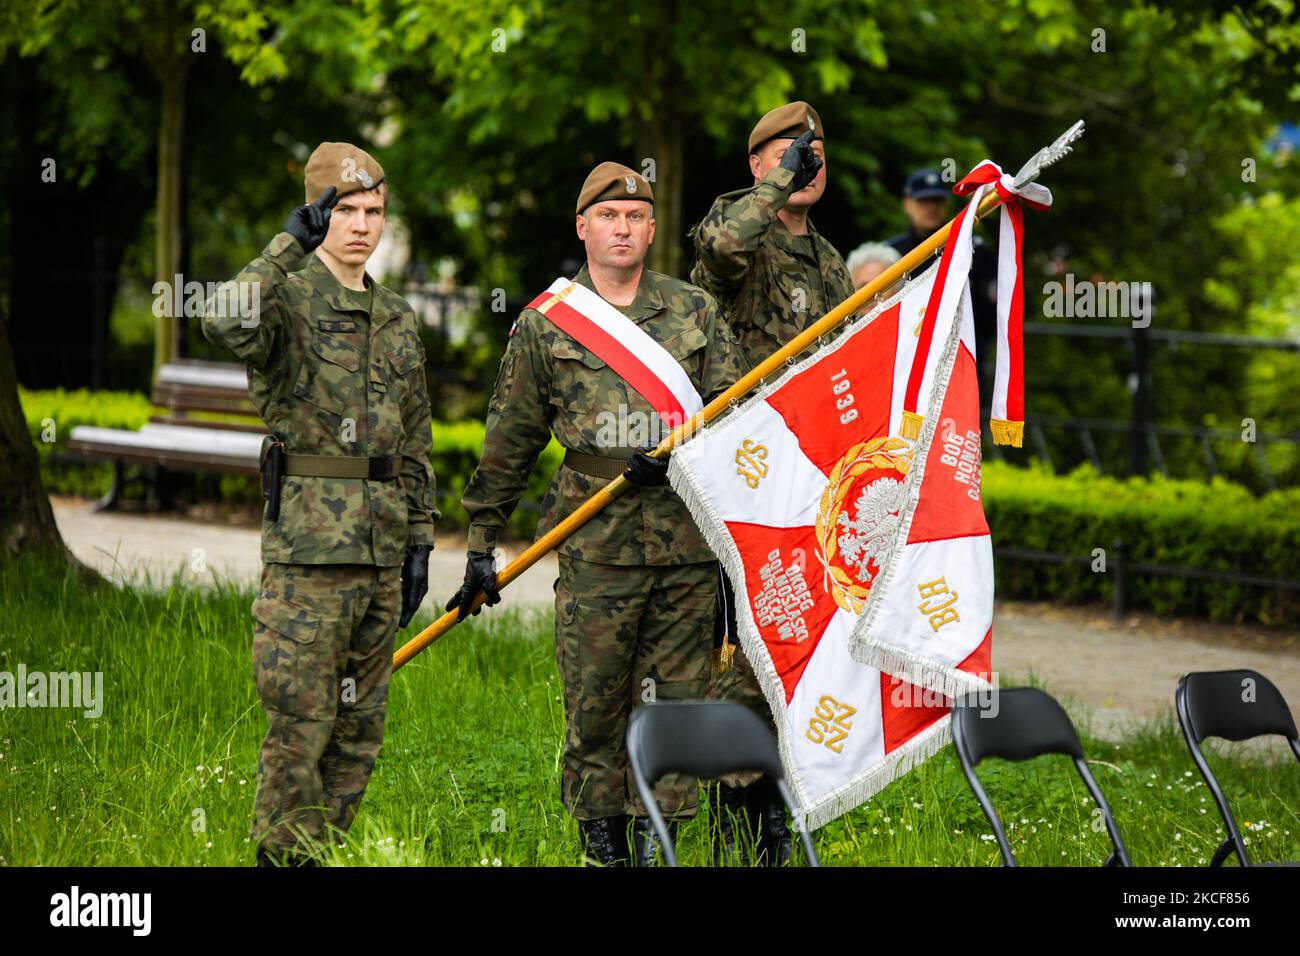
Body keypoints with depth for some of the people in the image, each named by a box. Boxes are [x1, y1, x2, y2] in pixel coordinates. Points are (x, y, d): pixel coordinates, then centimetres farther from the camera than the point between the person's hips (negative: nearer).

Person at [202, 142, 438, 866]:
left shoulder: (398, 320, 17)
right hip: (309, 538, -6)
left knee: (361, 725, 9)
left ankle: (326, 847, 18)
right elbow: (226, 324, -29)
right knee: (301, 722, -7)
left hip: (382, 542, 6)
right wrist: (293, 244, -27)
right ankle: (286, 855, 0)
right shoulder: (289, 298, -3)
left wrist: (419, 540, 15)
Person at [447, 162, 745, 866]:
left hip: (687, 538, 1)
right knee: (593, 704, 0)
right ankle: (602, 846, 10)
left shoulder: (695, 312, 11)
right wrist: (482, 544, 10)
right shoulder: (545, 322, 8)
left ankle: (656, 843, 9)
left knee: (674, 701, 2)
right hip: (596, 542, -1)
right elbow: (509, 442, 11)